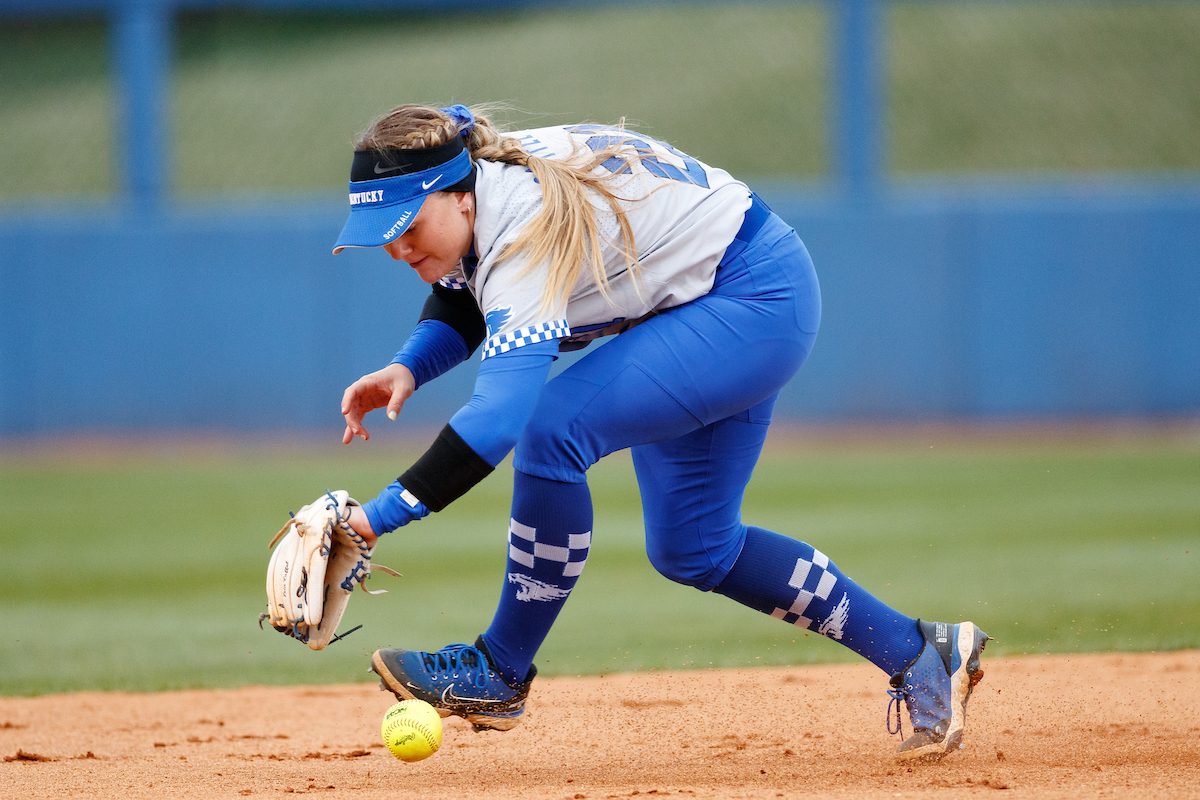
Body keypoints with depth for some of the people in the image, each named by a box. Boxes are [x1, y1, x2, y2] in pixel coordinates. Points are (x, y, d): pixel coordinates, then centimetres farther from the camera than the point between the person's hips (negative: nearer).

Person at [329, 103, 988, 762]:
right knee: (693, 549, 14)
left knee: (552, 430, -26)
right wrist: (406, 370, -9)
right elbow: (464, 300, 13)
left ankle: (500, 674, -11)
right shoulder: (475, 189, -9)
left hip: (757, 302, -11)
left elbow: (498, 418, -46)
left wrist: (377, 516, -51)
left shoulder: (529, 230, -35)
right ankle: (918, 654, 23)